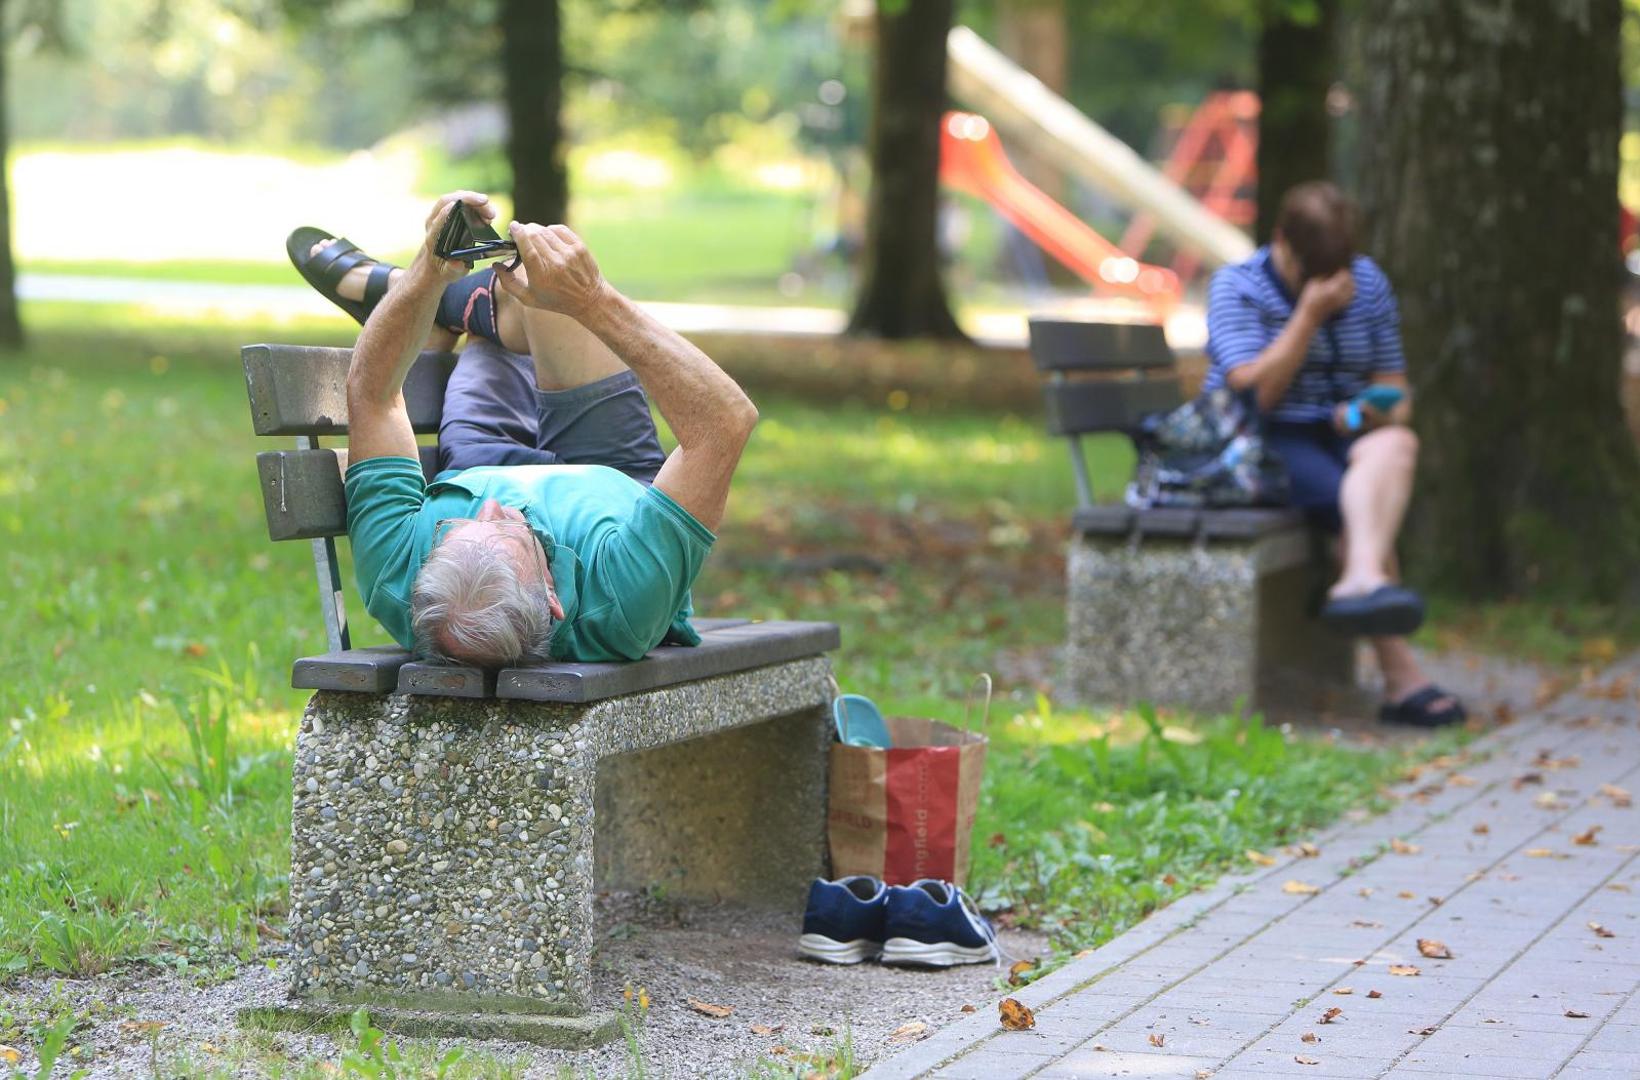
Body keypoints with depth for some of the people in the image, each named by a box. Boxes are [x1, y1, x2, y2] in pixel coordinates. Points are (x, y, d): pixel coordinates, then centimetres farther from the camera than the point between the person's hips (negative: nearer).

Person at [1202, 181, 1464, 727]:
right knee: (1361, 506, -32)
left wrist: (1380, 410, -11)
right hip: (1262, 443, -4)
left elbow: (1394, 385, 14)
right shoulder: (1236, 288, -3)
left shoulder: (1367, 283, 12)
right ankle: (1401, 677, -39)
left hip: (1342, 438, 4)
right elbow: (1253, 393, -16)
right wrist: (1310, 313, -18)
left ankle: (1362, 580, -54)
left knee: (1395, 445, -34)